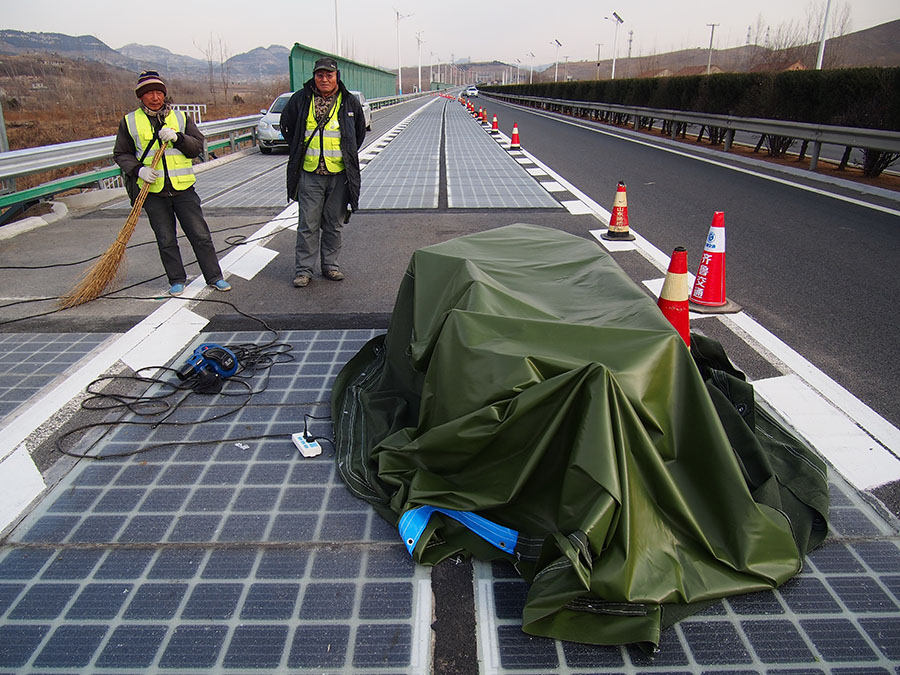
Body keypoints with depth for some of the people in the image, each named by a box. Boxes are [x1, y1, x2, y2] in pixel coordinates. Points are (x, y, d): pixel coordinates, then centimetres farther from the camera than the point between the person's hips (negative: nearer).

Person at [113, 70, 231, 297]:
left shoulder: (180, 117, 8)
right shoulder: (129, 122, 6)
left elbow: (198, 145, 2)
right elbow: (121, 154, 10)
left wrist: (178, 138, -16)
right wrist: (138, 169, -9)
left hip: (184, 189, 0)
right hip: (153, 193, 0)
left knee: (200, 235, 2)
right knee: (166, 240, 6)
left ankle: (214, 277, 13)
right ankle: (177, 280, 20)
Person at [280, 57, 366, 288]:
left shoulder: (350, 102, 4)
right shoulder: (301, 99, 1)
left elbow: (360, 131, 19)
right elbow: (286, 126, 16)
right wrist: (299, 151, 13)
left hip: (340, 174, 1)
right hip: (309, 174, -1)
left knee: (334, 224, 9)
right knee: (308, 224, 1)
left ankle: (330, 265, 22)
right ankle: (303, 270, 9)